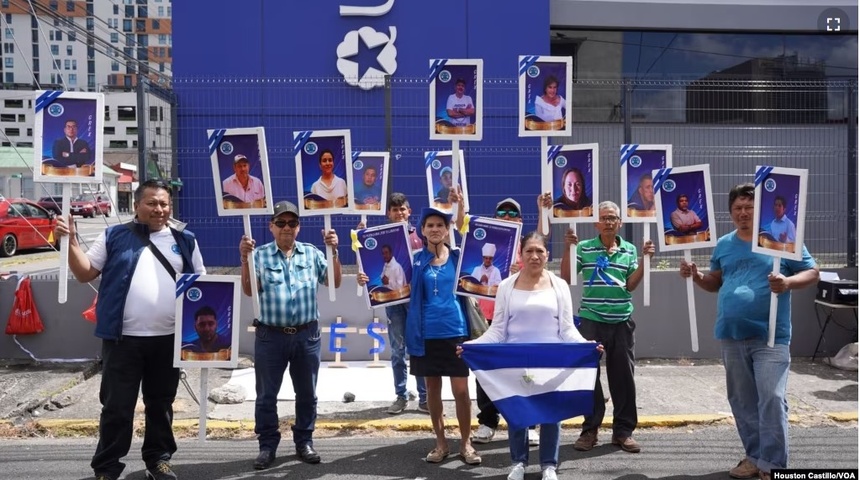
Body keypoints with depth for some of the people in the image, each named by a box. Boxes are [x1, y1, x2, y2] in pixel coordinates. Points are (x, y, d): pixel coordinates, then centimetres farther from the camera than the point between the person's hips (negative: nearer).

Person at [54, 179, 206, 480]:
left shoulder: (184, 240, 9)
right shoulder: (114, 237, 5)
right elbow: (85, 274, 5)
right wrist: (71, 242, -9)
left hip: (168, 339, 2)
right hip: (123, 339, -2)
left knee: (161, 404, 14)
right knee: (117, 407, 4)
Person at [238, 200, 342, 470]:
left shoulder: (312, 253, 6)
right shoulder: (260, 255, 0)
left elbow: (335, 283, 1)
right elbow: (248, 291, -8)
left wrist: (334, 252, -11)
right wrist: (244, 259, -20)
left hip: (307, 335, 2)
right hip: (270, 336, -2)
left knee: (306, 393, 11)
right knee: (267, 394, 6)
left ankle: (304, 442, 25)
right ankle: (267, 446, 18)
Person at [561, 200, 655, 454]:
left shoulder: (629, 250, 6)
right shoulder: (584, 248, 1)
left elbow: (630, 286, 0)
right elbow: (566, 278, -3)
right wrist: (568, 248, -11)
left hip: (621, 321, 2)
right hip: (591, 320, -1)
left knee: (623, 375, 6)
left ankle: (623, 430, 17)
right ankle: (590, 429, 13)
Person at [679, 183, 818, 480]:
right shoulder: (724, 244, 12)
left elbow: (812, 272, -1)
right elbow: (716, 282, 19)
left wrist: (788, 282, -20)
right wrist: (696, 276, -1)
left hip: (770, 336, -5)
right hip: (731, 336, 5)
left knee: (772, 399, -8)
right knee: (742, 401, 12)